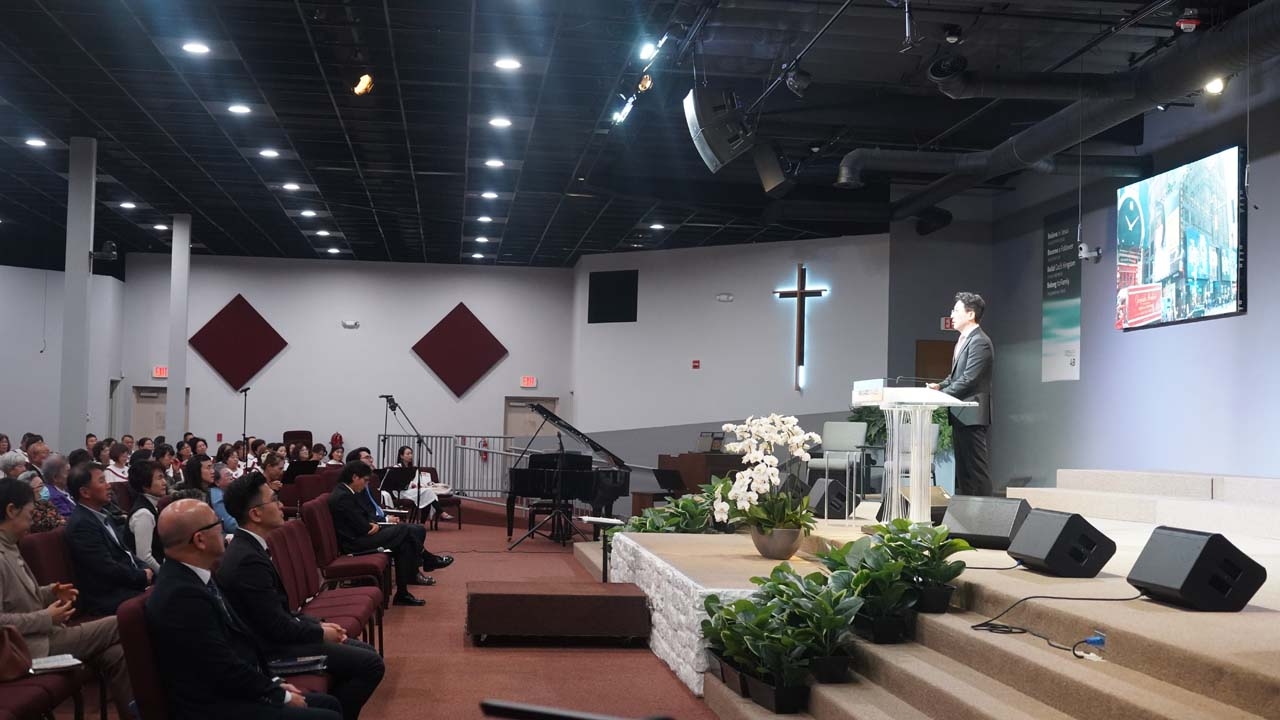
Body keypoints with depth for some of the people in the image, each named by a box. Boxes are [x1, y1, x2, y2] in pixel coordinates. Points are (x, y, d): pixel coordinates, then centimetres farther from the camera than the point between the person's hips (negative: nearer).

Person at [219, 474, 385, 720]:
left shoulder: (249, 547, 6)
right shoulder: (248, 559, -26)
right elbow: (279, 628, -23)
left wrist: (319, 624, 4)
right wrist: (320, 632, -8)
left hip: (275, 634, 10)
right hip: (271, 648, -10)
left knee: (366, 652, 13)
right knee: (370, 664, -10)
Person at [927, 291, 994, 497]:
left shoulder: (980, 342, -15)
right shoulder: (963, 340, 17)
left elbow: (969, 379, -20)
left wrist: (942, 394, -16)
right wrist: (941, 386, 5)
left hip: (972, 414, -10)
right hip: (960, 414, 10)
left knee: (977, 465, -7)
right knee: (962, 466, 13)